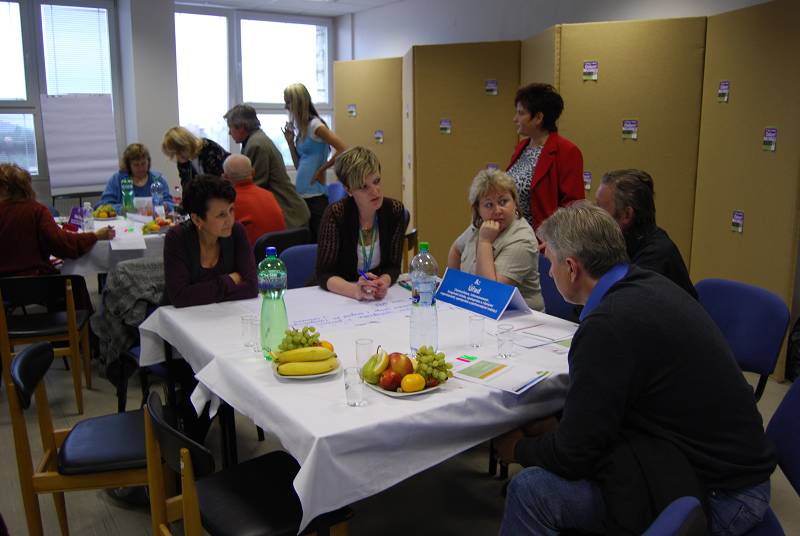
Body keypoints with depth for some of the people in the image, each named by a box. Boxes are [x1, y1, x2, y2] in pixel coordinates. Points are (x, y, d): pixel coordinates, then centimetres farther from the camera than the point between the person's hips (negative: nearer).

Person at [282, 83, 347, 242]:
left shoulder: (315, 125, -9)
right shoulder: (299, 128, 14)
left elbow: (343, 150, -19)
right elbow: (299, 166, 15)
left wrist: (321, 170, -10)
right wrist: (290, 141, 5)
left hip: (315, 196, -8)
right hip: (302, 195, 8)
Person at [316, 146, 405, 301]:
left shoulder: (395, 210, -7)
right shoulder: (335, 214, -16)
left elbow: (393, 266, -4)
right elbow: (324, 273, -18)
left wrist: (383, 282, -27)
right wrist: (355, 290, -37)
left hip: (379, 298, 2)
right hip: (339, 296, -1)